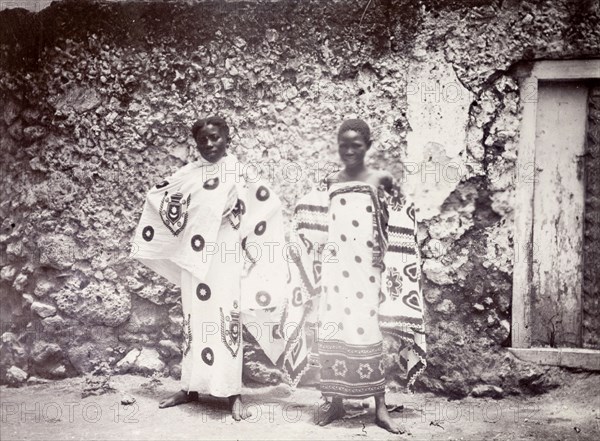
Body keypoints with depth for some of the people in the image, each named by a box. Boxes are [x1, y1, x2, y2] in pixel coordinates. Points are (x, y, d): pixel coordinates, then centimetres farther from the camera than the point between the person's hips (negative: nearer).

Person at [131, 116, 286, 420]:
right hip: (193, 257, 4)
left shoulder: (238, 172, 1)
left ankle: (232, 393, -2)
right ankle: (190, 387, 18)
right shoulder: (188, 174, 10)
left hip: (224, 256, -4)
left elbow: (267, 205, -1)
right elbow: (158, 198, 17)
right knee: (194, 319, 9)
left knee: (225, 319, -6)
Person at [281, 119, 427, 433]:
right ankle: (333, 400, 18)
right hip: (334, 269, 3)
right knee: (331, 333, 5)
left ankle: (380, 407, 7)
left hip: (365, 269, -2)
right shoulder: (329, 184, 8)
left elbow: (398, 231, 1)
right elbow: (308, 222, 12)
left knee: (368, 333, -2)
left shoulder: (381, 180, 0)